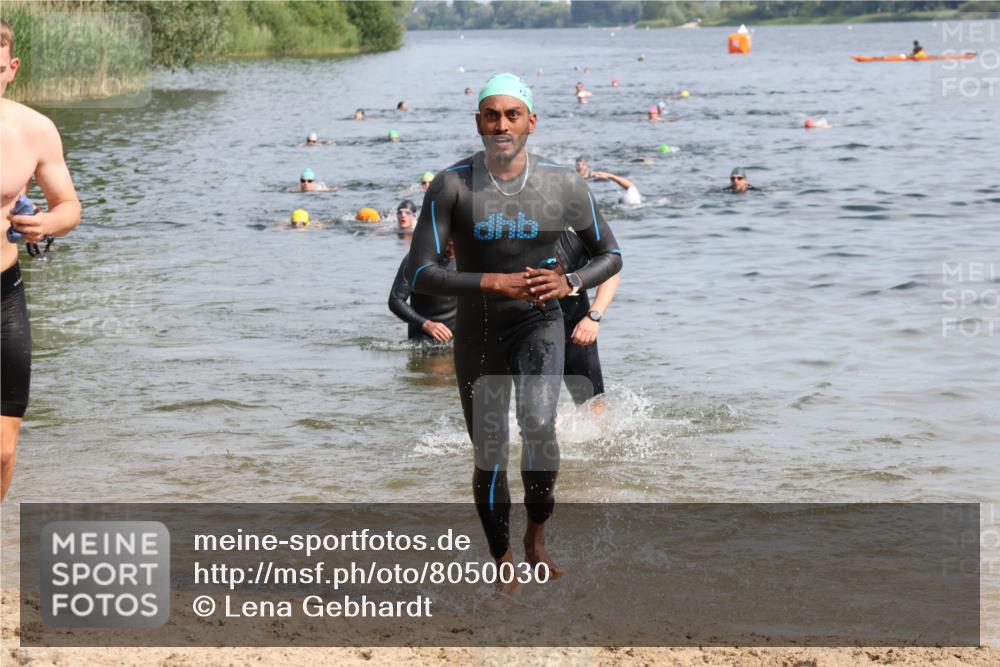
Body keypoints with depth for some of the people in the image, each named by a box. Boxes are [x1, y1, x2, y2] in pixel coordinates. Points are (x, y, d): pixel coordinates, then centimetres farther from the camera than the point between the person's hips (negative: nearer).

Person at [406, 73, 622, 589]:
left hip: (539, 325, 0)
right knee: (488, 455, 6)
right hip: (477, 334, 1)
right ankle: (504, 564, 26)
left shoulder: (564, 186, -7)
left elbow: (610, 255, 5)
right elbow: (419, 274, -17)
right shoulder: (452, 186, -13)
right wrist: (492, 283, -28)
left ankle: (537, 535, -1)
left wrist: (570, 283, -16)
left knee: (538, 424, -25)